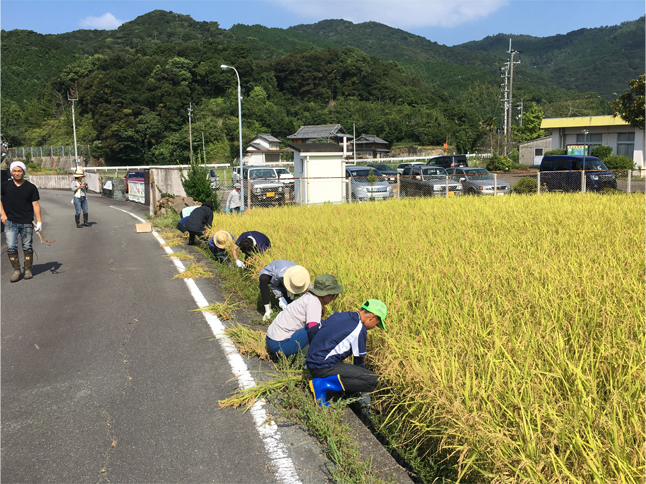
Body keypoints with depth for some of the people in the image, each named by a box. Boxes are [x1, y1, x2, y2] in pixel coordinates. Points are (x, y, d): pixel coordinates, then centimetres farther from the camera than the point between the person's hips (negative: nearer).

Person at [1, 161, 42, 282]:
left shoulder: (31, 187, 2)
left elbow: (35, 204, 1)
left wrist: (39, 221, -6)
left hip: (27, 222, -1)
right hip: (10, 222, 1)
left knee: (27, 247, 5)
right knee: (11, 247, -4)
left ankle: (28, 270, 17)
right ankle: (16, 270, 7)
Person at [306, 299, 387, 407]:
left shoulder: (339, 316, 13)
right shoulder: (360, 329, -8)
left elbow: (311, 331, 19)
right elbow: (359, 361, -3)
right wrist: (364, 393, 8)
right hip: (325, 367, -9)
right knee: (373, 379, -14)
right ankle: (324, 384, -13)